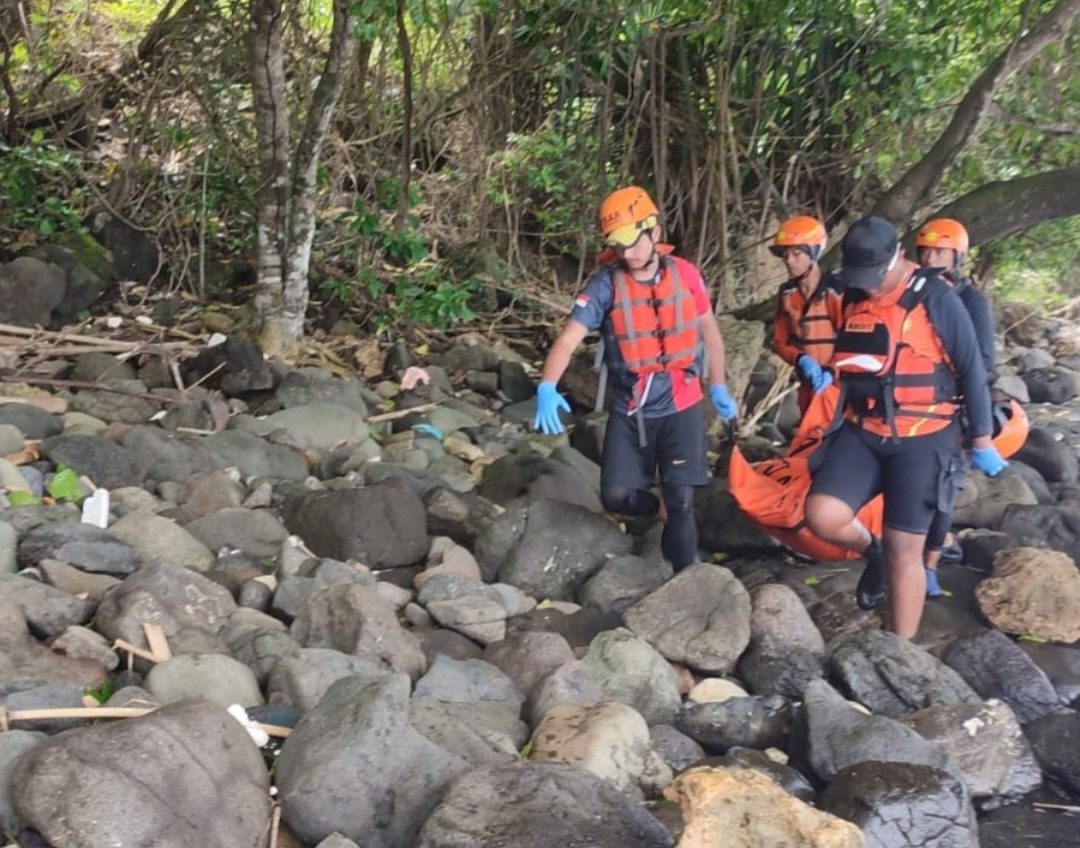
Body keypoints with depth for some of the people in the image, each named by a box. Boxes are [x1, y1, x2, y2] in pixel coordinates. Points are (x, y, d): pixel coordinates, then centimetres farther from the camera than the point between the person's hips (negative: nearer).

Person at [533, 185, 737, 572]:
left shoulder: (685, 274, -6)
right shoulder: (605, 284, -13)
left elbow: (709, 330, 9)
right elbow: (569, 337, -22)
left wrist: (719, 387, 14)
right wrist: (547, 387, -39)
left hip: (681, 406, 0)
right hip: (629, 410, 1)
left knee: (681, 501, -3)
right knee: (616, 495, 1)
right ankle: (666, 511, 32)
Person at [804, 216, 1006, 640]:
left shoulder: (937, 299, -12)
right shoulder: (853, 299, 4)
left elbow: (972, 372, -6)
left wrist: (981, 442, -2)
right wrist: (836, 424, 22)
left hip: (922, 439, -5)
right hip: (861, 433, 5)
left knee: (904, 548, -4)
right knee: (822, 515, -15)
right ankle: (872, 552, 20)